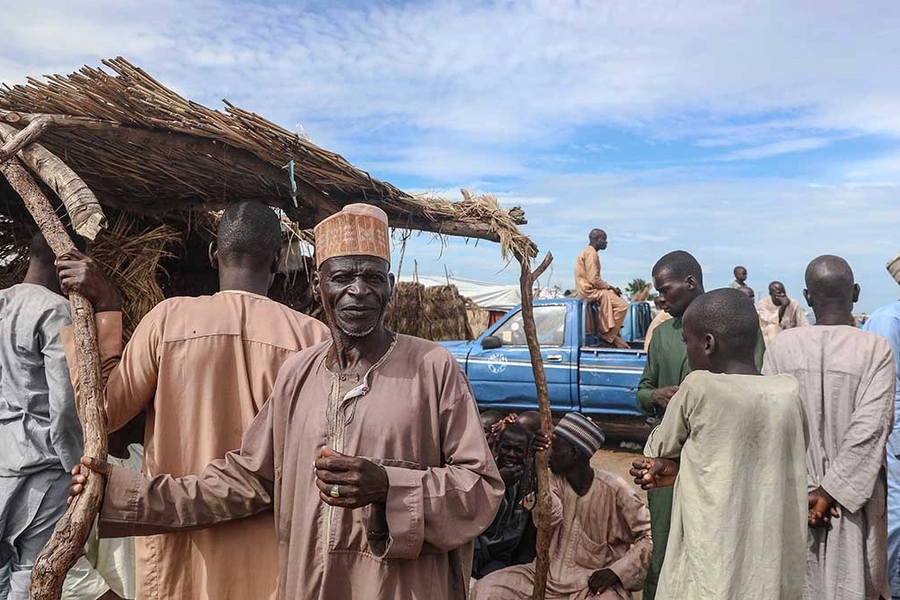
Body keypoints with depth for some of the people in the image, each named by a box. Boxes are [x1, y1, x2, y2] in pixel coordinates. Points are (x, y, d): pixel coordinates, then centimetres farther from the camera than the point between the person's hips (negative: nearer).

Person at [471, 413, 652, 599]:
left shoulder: (614, 489, -11)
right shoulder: (554, 479, -1)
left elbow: (649, 535, -7)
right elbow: (549, 516, -21)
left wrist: (616, 571, -16)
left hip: (595, 582, -3)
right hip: (552, 575, 4)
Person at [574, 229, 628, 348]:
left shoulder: (588, 252, 19)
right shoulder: (591, 253, -13)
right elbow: (593, 280, -21)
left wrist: (610, 288, 9)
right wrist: (610, 287, -9)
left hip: (589, 289, 11)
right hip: (590, 290, -11)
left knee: (617, 298, 16)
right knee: (622, 305, -16)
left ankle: (613, 335, 10)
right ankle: (608, 336, -9)